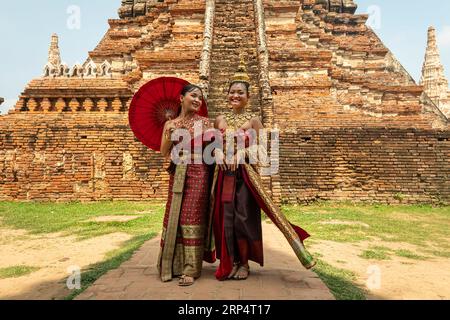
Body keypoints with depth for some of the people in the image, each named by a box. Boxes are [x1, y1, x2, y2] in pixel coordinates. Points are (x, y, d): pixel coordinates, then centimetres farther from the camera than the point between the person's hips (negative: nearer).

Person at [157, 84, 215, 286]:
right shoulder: (170, 124, 11)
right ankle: (174, 264, 22)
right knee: (174, 217, 6)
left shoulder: (203, 122, 4)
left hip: (198, 173, -3)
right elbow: (164, 153, 3)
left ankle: (191, 269, -1)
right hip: (177, 175, 3)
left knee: (191, 217, -6)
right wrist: (169, 137, -9)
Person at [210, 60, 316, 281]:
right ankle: (231, 261, 21)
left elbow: (261, 148, -3)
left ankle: (244, 263, 16)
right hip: (224, 174, 4)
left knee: (243, 217, -1)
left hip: (245, 173, -3)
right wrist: (217, 153, -8)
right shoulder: (220, 119, 10)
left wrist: (242, 153, -18)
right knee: (225, 217, 5)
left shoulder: (253, 120, 0)